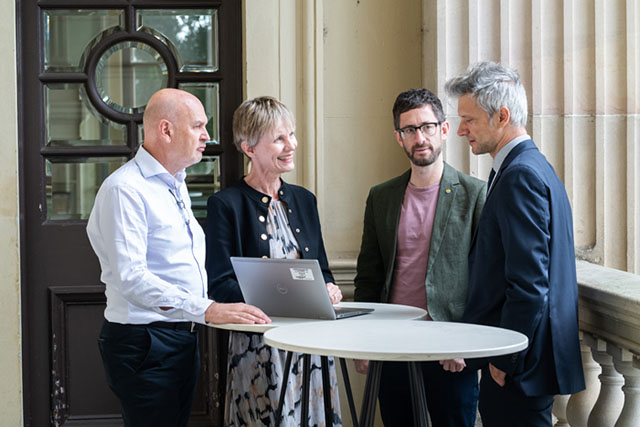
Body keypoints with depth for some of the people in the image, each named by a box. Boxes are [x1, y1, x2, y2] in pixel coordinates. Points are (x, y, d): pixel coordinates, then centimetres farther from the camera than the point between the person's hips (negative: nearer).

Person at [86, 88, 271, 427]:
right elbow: (130, 277, -25)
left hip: (185, 338, 9)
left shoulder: (176, 185, 18)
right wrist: (207, 310, -30)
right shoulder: (124, 189, -14)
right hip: (145, 344, -9)